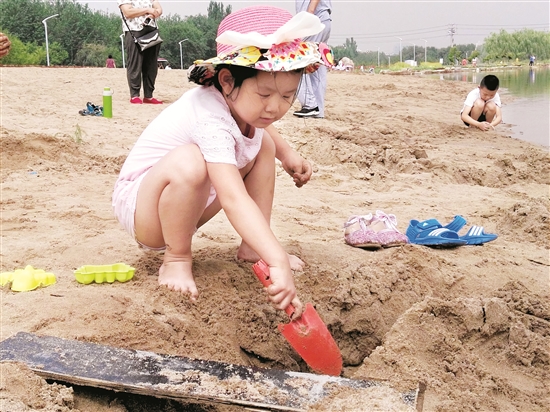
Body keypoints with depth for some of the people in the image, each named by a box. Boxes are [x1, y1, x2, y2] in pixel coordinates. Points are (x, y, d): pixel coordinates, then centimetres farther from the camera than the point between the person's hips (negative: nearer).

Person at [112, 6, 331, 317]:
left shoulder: (243, 102, -9)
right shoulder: (211, 121, -36)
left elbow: (261, 126, 21)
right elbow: (234, 199, -49)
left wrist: (287, 153, 10)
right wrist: (278, 263, -57)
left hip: (189, 204, 9)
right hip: (141, 205, -9)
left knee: (263, 144, 4)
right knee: (188, 163, -40)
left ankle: (253, 246, 5)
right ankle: (175, 260, -17)